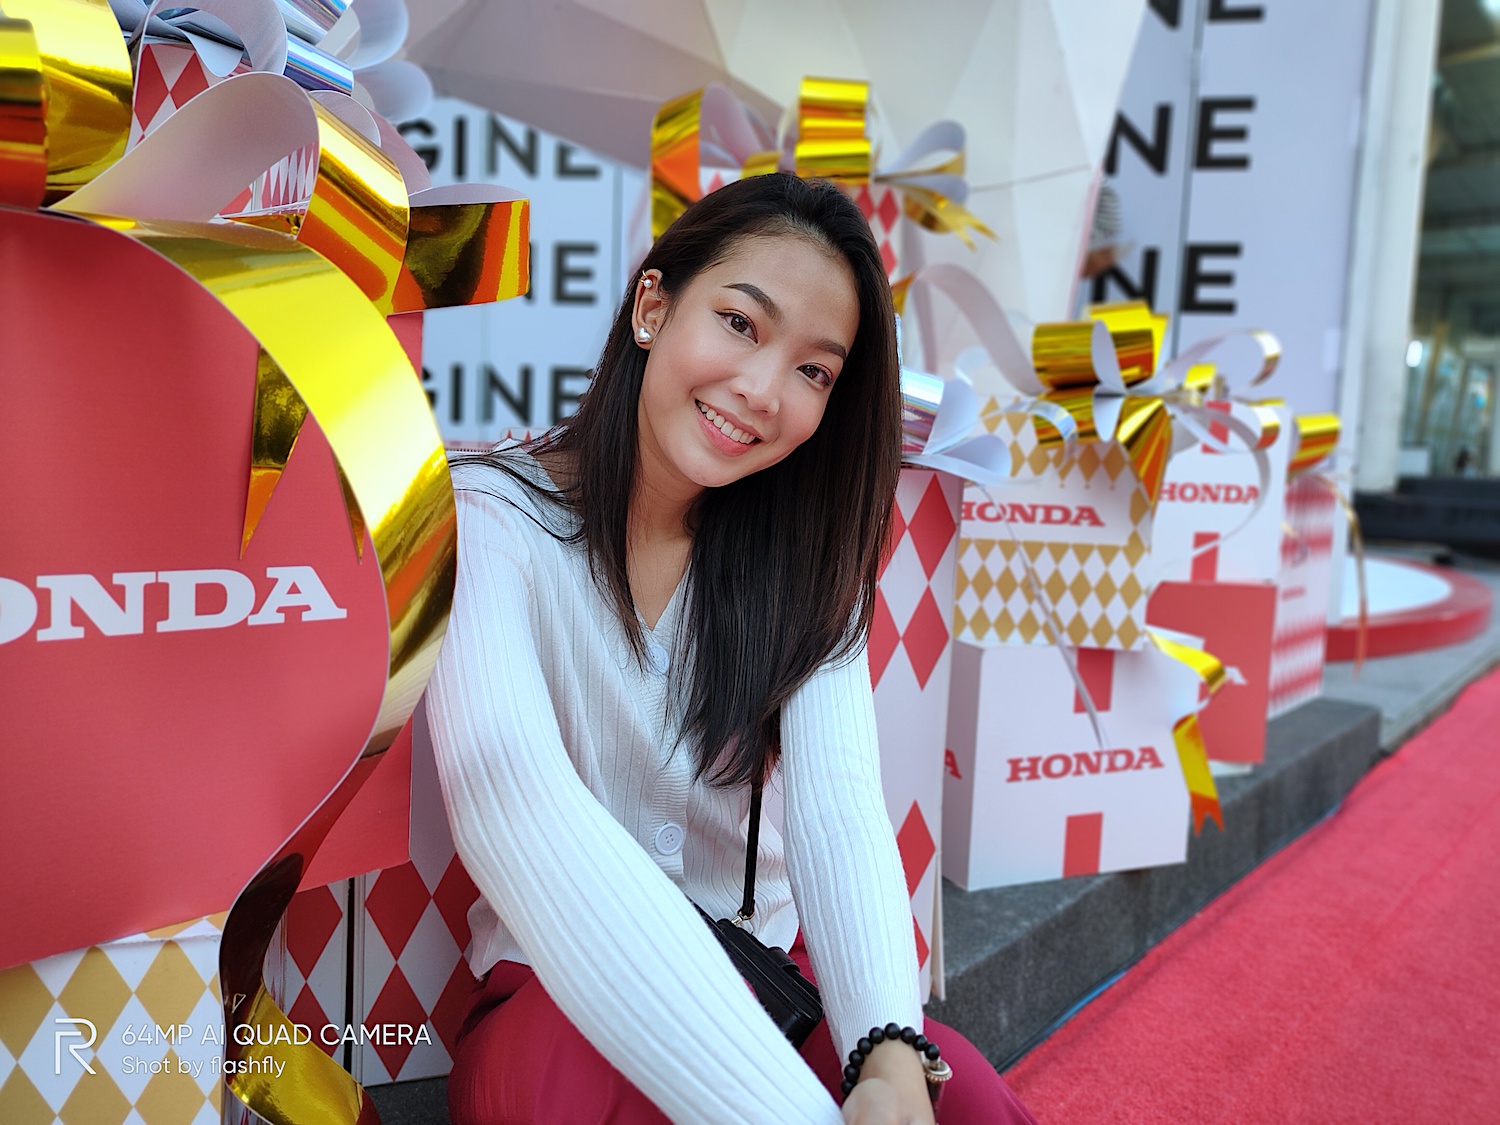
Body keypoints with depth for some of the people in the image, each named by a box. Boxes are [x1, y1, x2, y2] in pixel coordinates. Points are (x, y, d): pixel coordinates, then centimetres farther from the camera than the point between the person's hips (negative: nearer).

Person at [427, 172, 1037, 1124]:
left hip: (768, 966, 3)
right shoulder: (491, 519, -13)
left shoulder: (800, 556, 1)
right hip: (564, 987, -2)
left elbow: (838, 800, -13)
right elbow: (506, 795, -30)